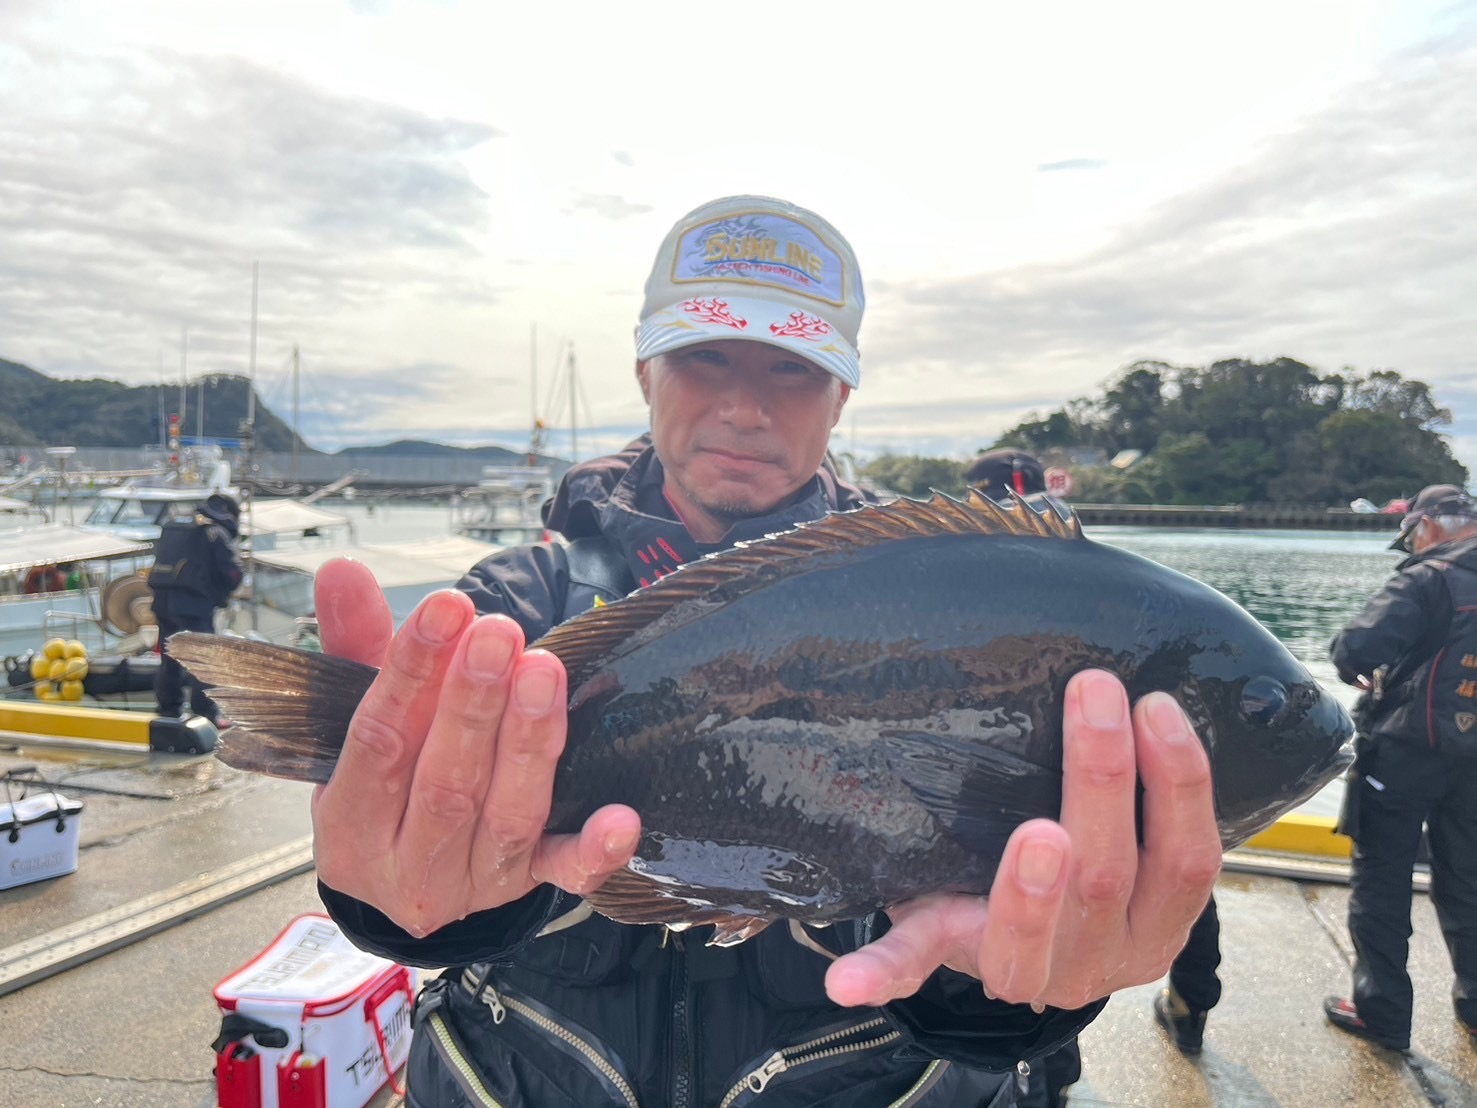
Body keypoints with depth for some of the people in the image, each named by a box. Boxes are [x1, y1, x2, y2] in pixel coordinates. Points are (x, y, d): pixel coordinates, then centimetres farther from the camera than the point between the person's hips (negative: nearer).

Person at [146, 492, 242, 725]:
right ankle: (205, 710, -6)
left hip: (162, 600, 8)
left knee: (169, 656, 17)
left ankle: (169, 706, 24)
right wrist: (220, 596, 10)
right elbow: (233, 573, -8)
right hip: (194, 603, -7)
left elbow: (160, 562, 23)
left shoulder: (172, 525, 20)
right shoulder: (216, 532, -3)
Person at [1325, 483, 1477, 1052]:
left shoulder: (1427, 580, -15)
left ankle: (1382, 1010, 12)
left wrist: (1366, 677, -4)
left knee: (1380, 881, 6)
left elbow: (1354, 650, -26)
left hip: (1403, 753, -6)